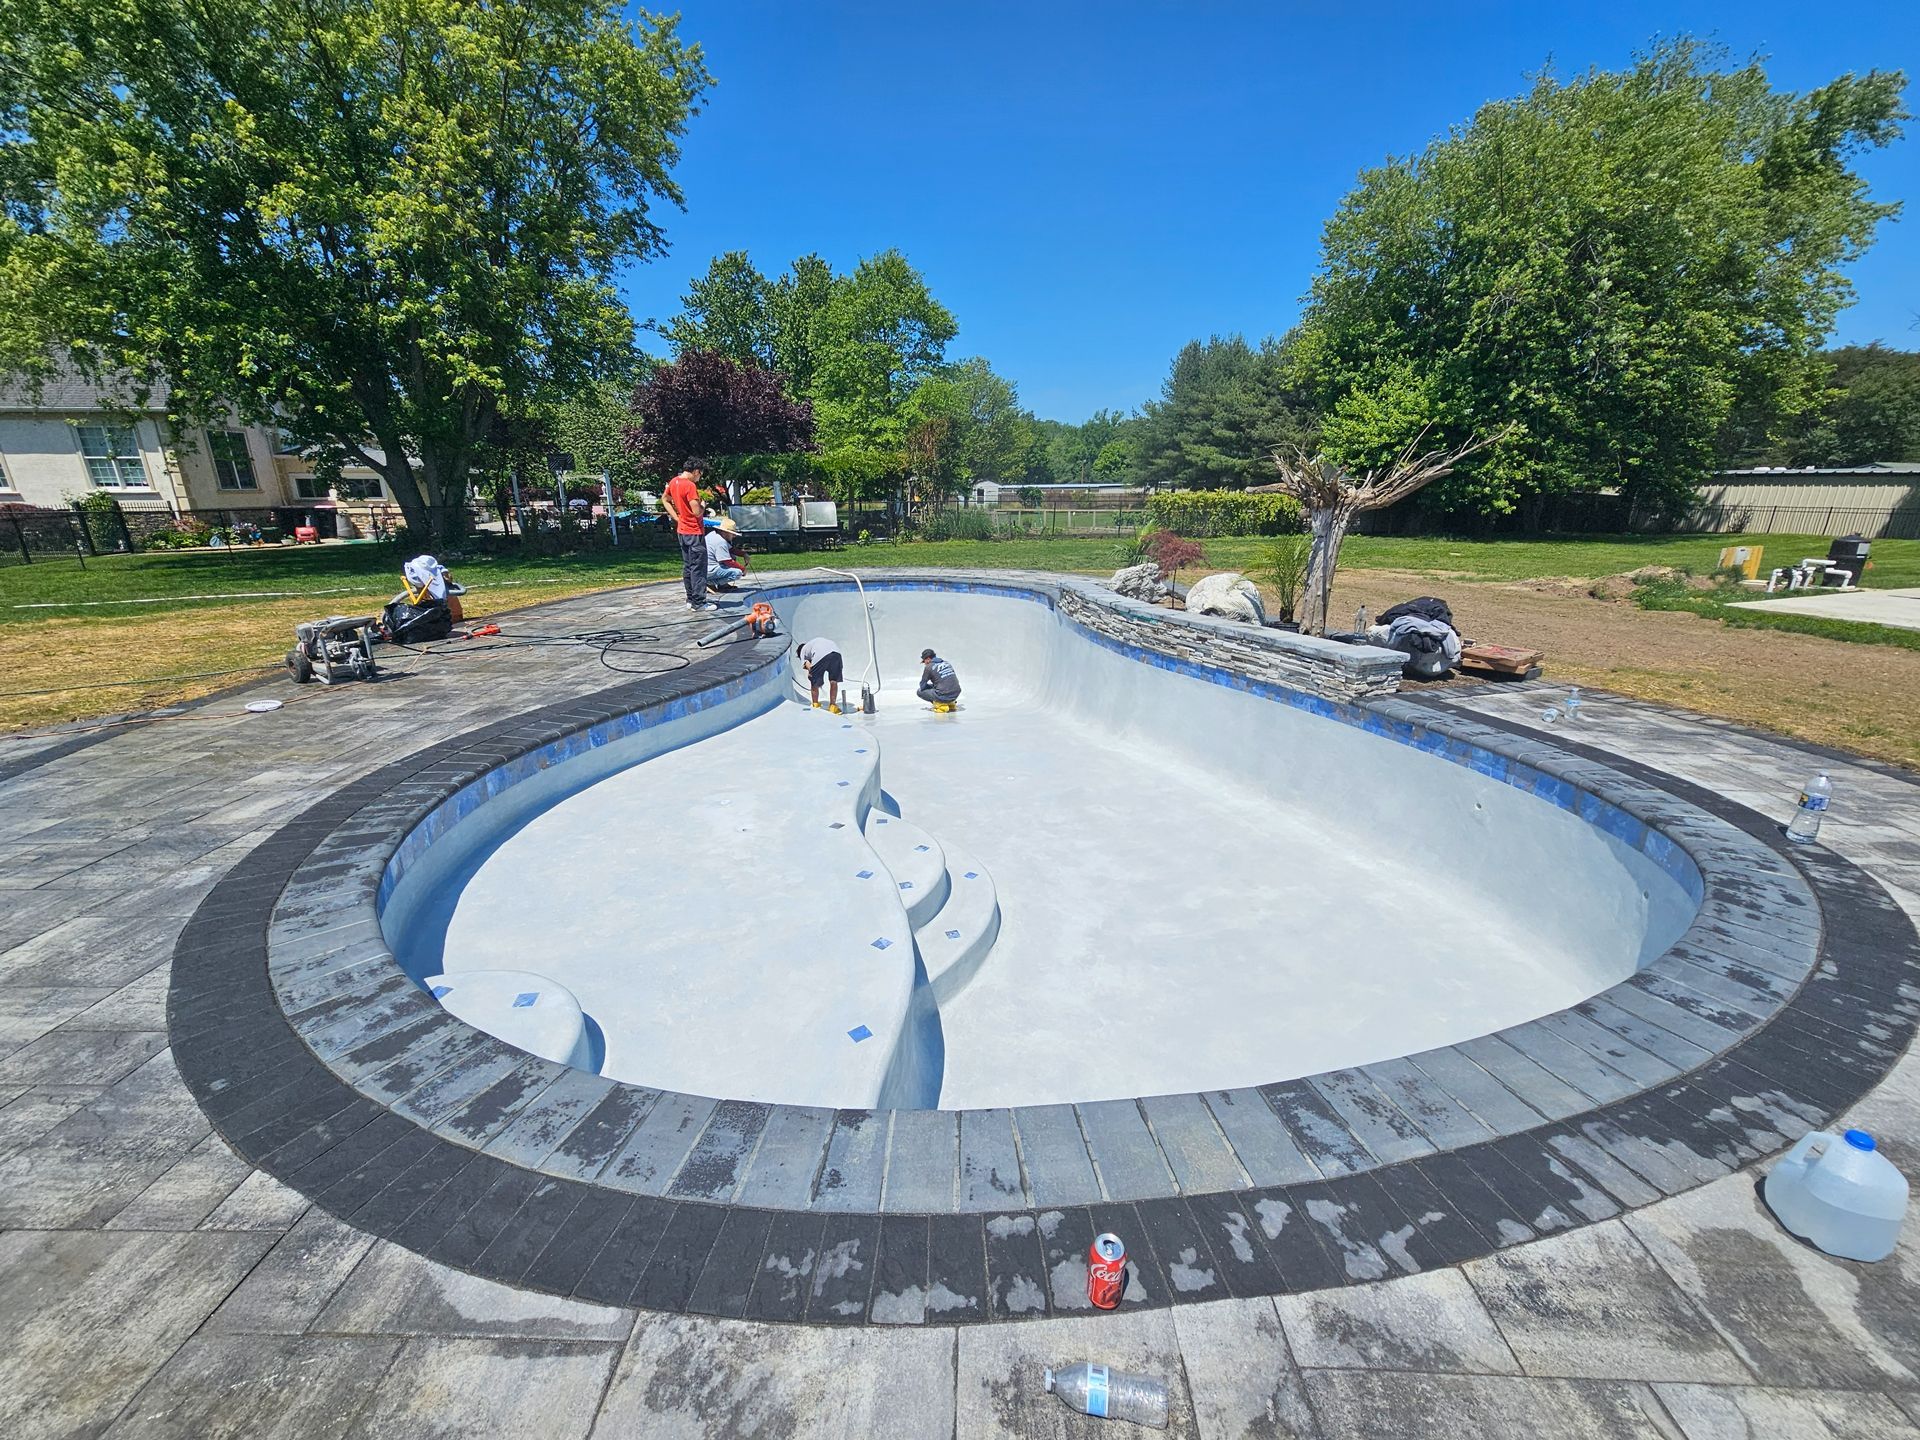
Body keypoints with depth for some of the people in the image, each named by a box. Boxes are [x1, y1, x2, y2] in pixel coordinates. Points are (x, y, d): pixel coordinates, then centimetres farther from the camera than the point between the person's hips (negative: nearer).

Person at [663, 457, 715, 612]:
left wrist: (677, 518, 15)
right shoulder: (690, 486, -19)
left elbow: (665, 499, 23)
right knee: (698, 568, -5)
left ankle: (691, 599, 19)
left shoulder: (674, 482, 8)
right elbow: (697, 512, -23)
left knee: (687, 566, 13)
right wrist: (703, 506, -1)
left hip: (682, 531, 9)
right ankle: (699, 602, -5)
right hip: (694, 532, -9)